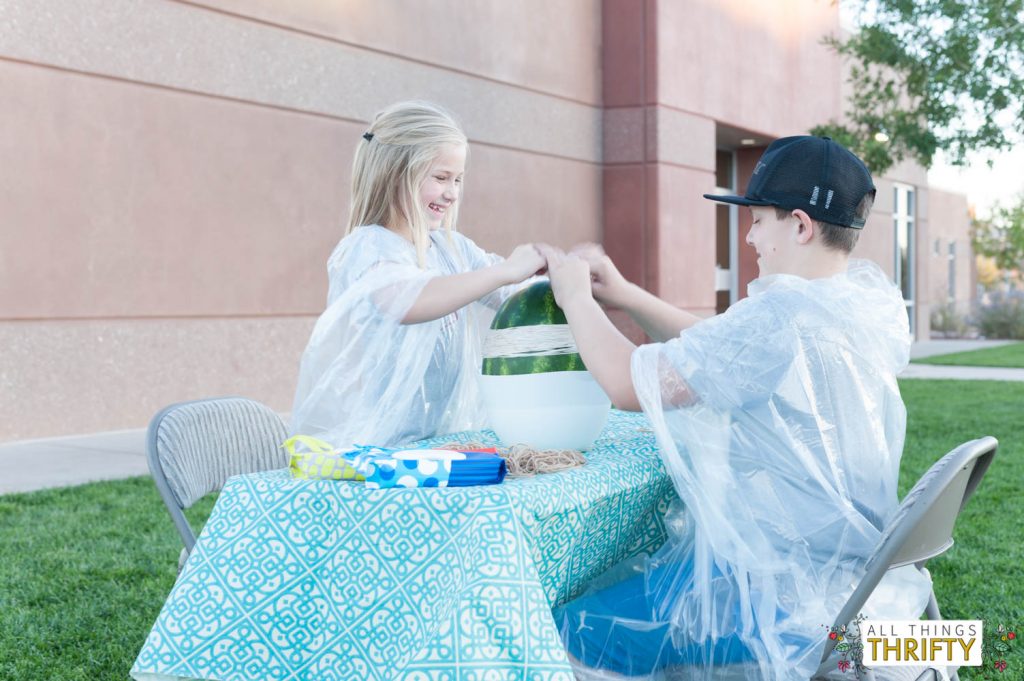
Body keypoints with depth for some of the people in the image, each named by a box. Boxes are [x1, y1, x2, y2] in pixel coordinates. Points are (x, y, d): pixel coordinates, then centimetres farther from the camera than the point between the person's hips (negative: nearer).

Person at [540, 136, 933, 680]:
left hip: (782, 593, -10)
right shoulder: (871, 297, 3)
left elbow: (628, 384, -18)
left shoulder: (781, 315, -25)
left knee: (571, 635, -5)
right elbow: (718, 349, 11)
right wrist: (623, 295, 8)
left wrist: (575, 296, -3)